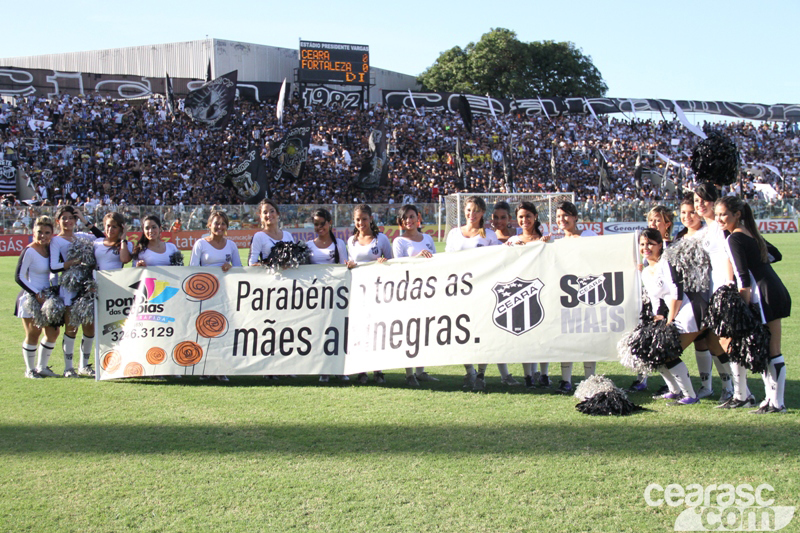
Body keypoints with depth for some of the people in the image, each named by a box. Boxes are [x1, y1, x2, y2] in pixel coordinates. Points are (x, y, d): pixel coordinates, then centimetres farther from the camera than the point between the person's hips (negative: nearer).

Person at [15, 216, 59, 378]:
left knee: (53, 332, 5)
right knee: (33, 334, -3)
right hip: (30, 298, -6)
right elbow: (19, 277, -14)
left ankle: (42, 367, 19)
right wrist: (37, 295, -16)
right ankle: (30, 369, 12)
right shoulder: (29, 251, -13)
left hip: (47, 296, 7)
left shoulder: (50, 248, 5)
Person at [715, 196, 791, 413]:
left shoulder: (734, 239, -11)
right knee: (768, 350, 11)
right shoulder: (752, 233, 15)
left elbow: (744, 277, -16)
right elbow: (776, 254, 28)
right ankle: (771, 398, 16)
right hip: (777, 291, 9)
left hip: (764, 296, -9)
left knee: (770, 352, -4)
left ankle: (776, 403, -1)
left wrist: (745, 306, -15)